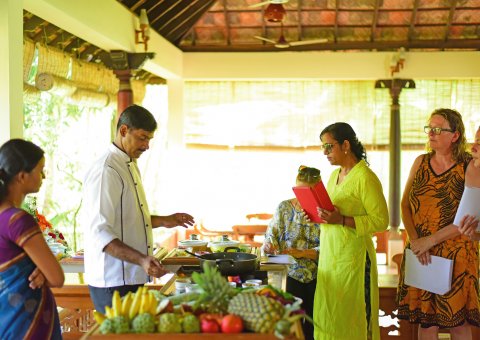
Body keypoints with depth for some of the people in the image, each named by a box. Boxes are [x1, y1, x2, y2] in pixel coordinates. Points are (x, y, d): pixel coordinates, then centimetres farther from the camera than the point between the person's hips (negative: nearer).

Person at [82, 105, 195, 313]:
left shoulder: (130, 165, 16)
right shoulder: (106, 171, -18)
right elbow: (100, 233, -25)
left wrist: (163, 221, 19)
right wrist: (141, 260, -33)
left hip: (132, 279, 9)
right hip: (112, 283, -9)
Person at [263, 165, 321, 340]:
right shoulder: (284, 207, 5)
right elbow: (272, 234, 6)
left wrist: (302, 253, -20)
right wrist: (269, 244, -17)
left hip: (316, 275, -1)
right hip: (291, 273, 1)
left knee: (313, 323, 4)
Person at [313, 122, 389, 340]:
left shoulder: (365, 178, -12)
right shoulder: (335, 175, 14)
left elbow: (381, 221, -15)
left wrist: (342, 220, -23)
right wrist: (319, 215, 5)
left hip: (352, 256, -8)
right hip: (329, 254, 8)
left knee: (351, 319, -1)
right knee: (327, 316, 10)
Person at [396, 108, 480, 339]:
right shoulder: (420, 162, 6)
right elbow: (405, 205, 5)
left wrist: (430, 240, -17)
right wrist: (415, 240, -11)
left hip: (456, 255, -3)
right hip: (420, 254, 3)